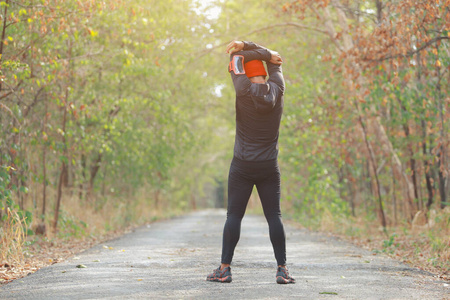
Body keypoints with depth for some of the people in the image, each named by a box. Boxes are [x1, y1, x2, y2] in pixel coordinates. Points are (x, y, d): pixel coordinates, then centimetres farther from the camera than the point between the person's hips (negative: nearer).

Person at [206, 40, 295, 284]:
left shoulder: (245, 90, -8)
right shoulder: (277, 90, 1)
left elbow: (236, 59, 4)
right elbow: (275, 61, 14)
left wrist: (255, 52, 4)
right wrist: (245, 45, 5)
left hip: (242, 166, -2)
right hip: (269, 166, 2)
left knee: (234, 215, 2)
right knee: (274, 216, 3)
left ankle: (224, 268, 1)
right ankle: (282, 269, -1)